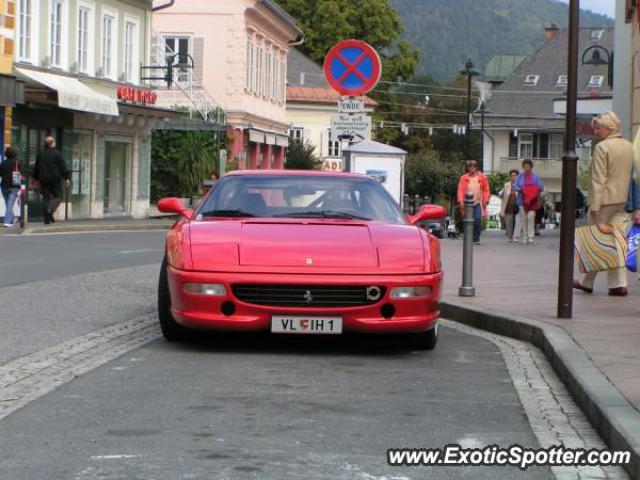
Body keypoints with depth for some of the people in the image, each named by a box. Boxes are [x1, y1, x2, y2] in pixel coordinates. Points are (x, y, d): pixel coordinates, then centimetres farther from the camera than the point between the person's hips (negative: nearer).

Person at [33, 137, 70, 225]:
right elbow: (63, 167, -7)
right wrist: (66, 178, -3)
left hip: (43, 180, 4)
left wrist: (37, 179, 25)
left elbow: (36, 168, 16)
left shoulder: (40, 154, 9)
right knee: (58, 196, 7)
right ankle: (50, 210, -19)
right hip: (55, 180, -4)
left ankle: (47, 219, 1)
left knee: (46, 198, 6)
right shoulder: (57, 153, -5)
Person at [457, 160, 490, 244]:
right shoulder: (464, 178, 3)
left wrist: (485, 200, -4)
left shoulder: (482, 177, 4)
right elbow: (460, 190, -1)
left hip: (478, 202, -1)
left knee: (478, 220, -13)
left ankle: (476, 239, -3)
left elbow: (486, 190, 6)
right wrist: (461, 201, -11)